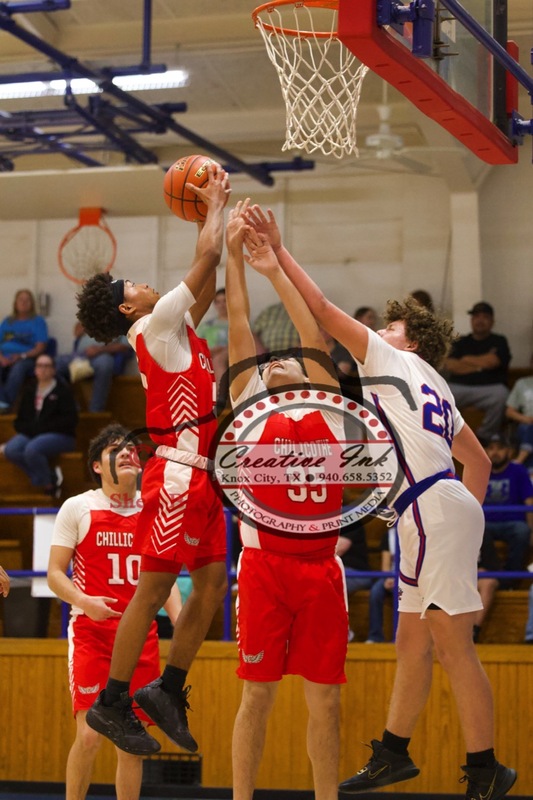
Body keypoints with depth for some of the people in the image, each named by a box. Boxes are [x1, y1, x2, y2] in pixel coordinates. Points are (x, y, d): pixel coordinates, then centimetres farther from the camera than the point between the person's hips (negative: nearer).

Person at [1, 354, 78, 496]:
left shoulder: (63, 390, -1)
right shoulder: (30, 391, 15)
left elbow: (70, 420, -9)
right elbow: (19, 422, 16)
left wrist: (42, 428, -15)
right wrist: (29, 428, -8)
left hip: (60, 436, -5)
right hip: (31, 435, 5)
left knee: (31, 449, -35)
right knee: (10, 450, -26)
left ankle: (48, 483, -11)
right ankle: (51, 477, -17)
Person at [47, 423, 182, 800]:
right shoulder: (77, 508, 0)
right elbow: (55, 573, 0)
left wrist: (180, 622, -2)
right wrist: (84, 601, -19)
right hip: (91, 632, -3)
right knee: (90, 734, -13)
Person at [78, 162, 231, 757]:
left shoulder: (175, 330, 18)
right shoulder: (155, 325, -7)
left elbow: (206, 281, 29)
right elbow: (207, 255, -9)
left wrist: (211, 211, 24)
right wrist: (216, 205, 4)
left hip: (200, 475, 9)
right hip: (178, 473, -9)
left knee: (212, 584, 8)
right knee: (154, 587, -8)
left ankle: (168, 691, 16)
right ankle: (110, 704, -3)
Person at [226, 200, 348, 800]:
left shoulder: (327, 407, 14)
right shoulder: (250, 404, 10)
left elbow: (314, 331, 10)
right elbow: (239, 325, 6)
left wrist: (276, 269, 11)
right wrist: (235, 255, 5)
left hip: (321, 565, 2)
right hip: (265, 564, -2)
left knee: (324, 695, 6)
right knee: (258, 692, 1)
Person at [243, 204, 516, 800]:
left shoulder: (392, 361, 2)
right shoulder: (434, 389, 25)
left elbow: (321, 310, -3)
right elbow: (478, 459, 27)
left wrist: (277, 250, 1)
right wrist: (468, 515, 22)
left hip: (434, 509, -10)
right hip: (432, 515, 10)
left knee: (453, 644, -10)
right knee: (413, 642, 14)